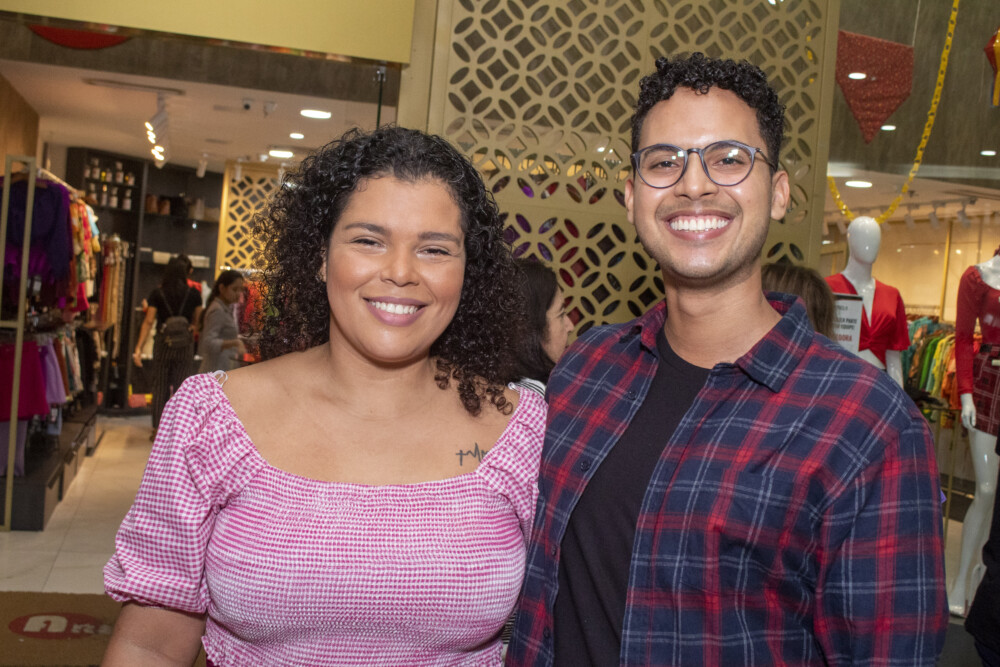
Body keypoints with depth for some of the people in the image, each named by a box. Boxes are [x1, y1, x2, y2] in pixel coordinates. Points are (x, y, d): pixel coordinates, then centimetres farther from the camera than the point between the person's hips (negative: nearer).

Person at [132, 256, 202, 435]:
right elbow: (197, 321, 2)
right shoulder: (193, 294, -3)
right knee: (181, 388, 6)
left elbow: (148, 322, -6)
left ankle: (158, 429, 16)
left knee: (160, 387, 12)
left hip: (163, 344, 0)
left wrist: (138, 348, -6)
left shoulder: (157, 294, -4)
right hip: (185, 346, 0)